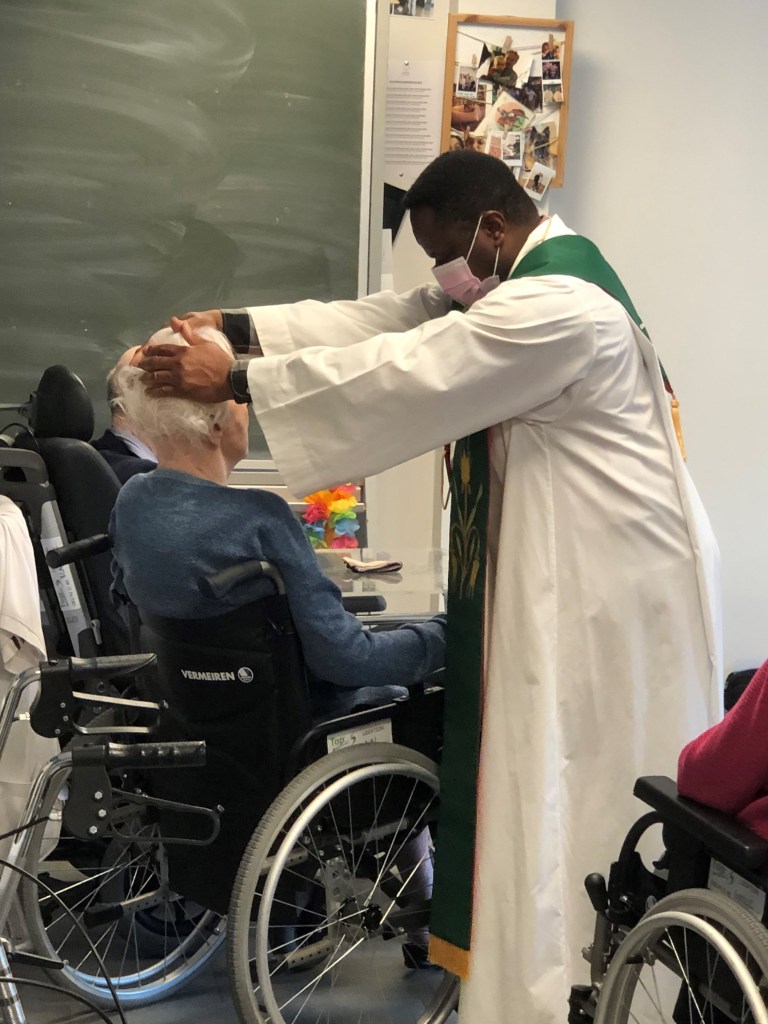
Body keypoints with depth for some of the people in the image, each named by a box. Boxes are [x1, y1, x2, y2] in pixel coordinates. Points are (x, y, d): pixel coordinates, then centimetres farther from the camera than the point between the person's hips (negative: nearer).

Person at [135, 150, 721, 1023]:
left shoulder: (555, 306, -20)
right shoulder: (522, 282, 13)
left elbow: (399, 375, -23)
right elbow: (383, 323, 8)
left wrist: (234, 381, -17)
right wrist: (241, 326, -1)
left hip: (606, 585, -10)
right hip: (563, 572, 10)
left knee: (573, 798, -2)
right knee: (547, 786, 15)